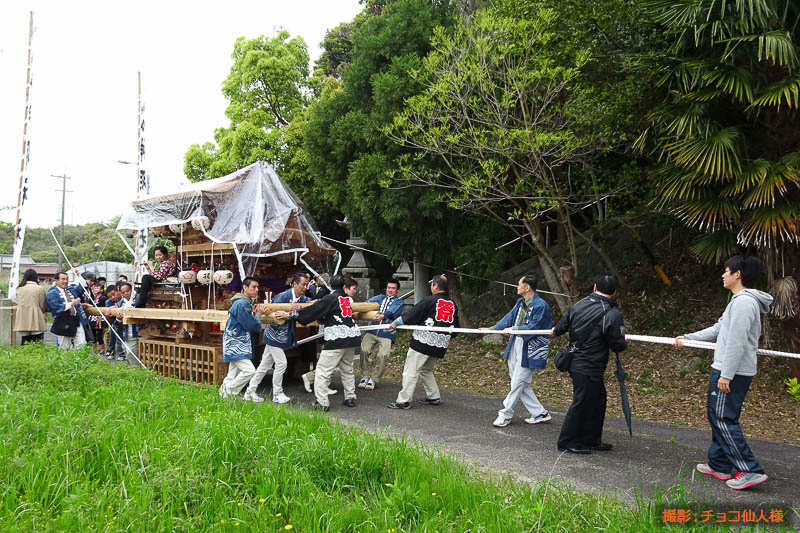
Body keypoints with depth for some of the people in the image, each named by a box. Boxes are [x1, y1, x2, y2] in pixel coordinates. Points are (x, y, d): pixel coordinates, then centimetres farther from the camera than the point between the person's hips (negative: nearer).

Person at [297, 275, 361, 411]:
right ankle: (350, 398, 25)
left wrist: (294, 314, -6)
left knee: (322, 370, -3)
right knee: (347, 369, 21)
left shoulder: (332, 298, -4)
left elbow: (314, 310, -9)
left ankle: (322, 403, -5)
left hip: (337, 340, -7)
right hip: (352, 337, 7)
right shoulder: (349, 299, 14)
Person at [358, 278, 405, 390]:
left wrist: (383, 316, -35)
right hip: (372, 330, 2)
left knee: (382, 355, -19)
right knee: (364, 350, -17)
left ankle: (373, 378, -1)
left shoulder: (399, 302, 9)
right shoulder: (380, 298, 20)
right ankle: (364, 376, 1)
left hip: (387, 334, -2)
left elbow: (392, 311, -13)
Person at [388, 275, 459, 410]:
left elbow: (411, 315, -8)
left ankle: (404, 400, -4)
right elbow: (455, 327, 18)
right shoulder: (453, 305, 10)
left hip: (423, 342, -7)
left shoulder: (429, 300, -9)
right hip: (441, 345, 7)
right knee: (426, 369, 24)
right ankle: (434, 397, 23)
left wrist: (396, 323, 5)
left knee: (411, 370, -3)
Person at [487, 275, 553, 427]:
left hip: (529, 349, -9)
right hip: (516, 345, 9)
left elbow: (533, 327, -19)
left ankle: (505, 415, 8)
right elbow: (509, 318, 15)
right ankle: (540, 413, 22)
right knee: (521, 383, 11)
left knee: (518, 382, -3)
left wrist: (514, 329, -22)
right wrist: (491, 329, 8)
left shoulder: (541, 305, -15)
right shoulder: (520, 302, 12)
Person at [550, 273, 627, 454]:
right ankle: (567, 442, 15)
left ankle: (591, 440, 29)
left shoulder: (578, 305, 1)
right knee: (581, 402, 4)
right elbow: (617, 345, -13)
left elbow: (561, 327, 13)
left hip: (575, 362, 7)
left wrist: (554, 332, 36)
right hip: (589, 369, -7)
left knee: (598, 399, 19)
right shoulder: (612, 314, -17)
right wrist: (624, 342, 11)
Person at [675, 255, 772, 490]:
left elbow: (737, 342, -23)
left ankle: (750, 471, -3)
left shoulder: (743, 302, -17)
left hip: (732, 372, -10)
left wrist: (726, 375, -22)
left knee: (723, 419, -7)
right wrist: (688, 338, 29)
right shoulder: (741, 301, 16)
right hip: (733, 371, 10)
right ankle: (719, 464, 22)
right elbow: (718, 329, 25)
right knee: (717, 416, 15)